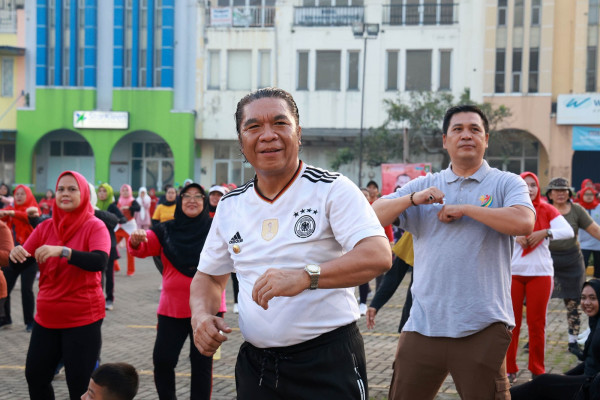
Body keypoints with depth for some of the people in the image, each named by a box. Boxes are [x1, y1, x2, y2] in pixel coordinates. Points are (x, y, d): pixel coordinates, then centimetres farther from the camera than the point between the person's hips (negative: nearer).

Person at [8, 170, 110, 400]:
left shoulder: (95, 226, -9)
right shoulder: (45, 227, 6)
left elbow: (100, 261, -26)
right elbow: (20, 265, 4)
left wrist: (62, 251, -37)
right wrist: (16, 255, -20)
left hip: (83, 318, -5)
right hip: (47, 317, 5)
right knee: (35, 375, 9)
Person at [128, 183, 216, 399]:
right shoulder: (166, 231, 4)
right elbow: (143, 248, -7)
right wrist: (136, 240, -30)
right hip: (172, 308, 2)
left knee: (202, 362, 6)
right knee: (162, 359, 4)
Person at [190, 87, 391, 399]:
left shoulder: (333, 190, -8)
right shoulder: (230, 206, 8)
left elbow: (378, 256, -22)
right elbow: (209, 277, 19)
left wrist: (305, 277, -35)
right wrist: (201, 315, -4)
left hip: (328, 362, -5)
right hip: (254, 365, 5)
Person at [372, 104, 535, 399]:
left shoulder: (506, 183, 4)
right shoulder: (424, 186, 14)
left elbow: (524, 223, -16)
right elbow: (375, 216, 5)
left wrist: (464, 209, -12)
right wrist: (413, 198, -12)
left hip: (483, 327, -3)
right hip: (423, 323, 4)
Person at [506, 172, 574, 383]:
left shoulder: (546, 210, 3)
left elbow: (568, 231, -6)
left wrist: (545, 233, -18)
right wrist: (515, 235, -23)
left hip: (540, 272, 0)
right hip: (513, 271, 0)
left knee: (537, 323, 5)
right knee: (511, 322, 2)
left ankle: (537, 370, 16)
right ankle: (509, 369, 11)